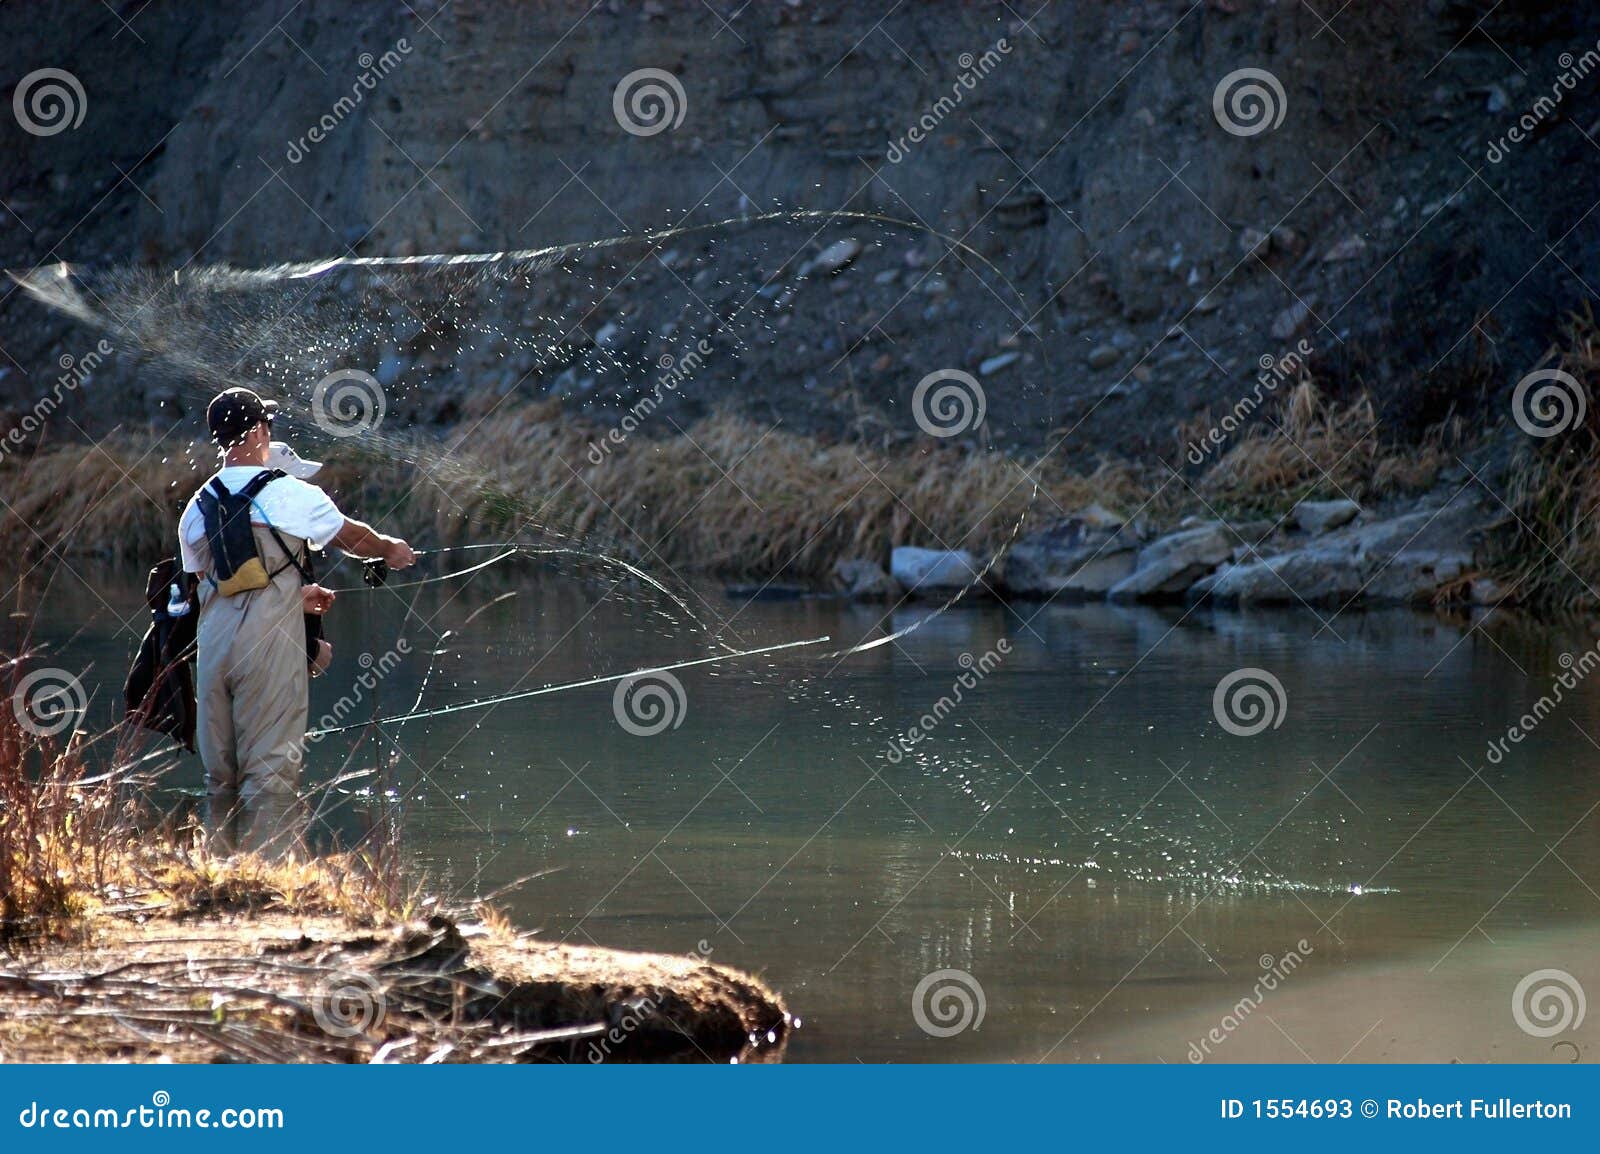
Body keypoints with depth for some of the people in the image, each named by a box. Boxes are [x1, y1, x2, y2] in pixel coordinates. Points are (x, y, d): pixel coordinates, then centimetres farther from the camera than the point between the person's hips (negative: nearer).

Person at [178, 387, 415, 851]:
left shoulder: (196, 508, 12)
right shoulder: (290, 494, -3)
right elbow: (351, 536, 12)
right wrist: (391, 549, 34)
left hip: (212, 639, 5)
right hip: (268, 639, -5)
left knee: (220, 768, 11)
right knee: (271, 762, -5)